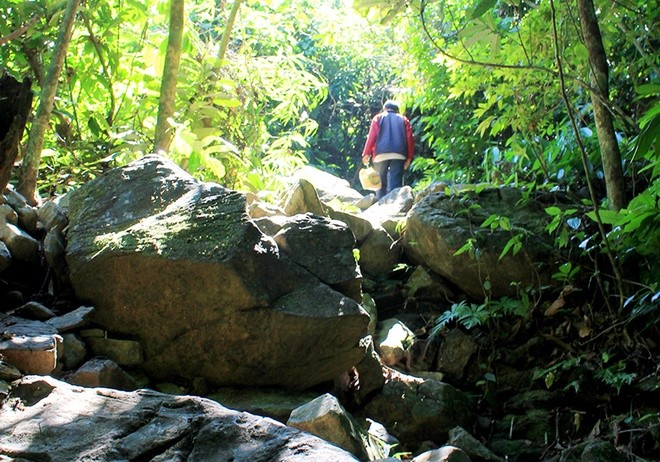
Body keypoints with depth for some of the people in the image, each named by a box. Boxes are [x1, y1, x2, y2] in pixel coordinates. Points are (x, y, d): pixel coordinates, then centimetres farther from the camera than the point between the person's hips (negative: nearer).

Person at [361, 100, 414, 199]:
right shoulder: (403, 119, 20)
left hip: (381, 154, -1)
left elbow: (372, 136, 2)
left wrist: (366, 154, 1)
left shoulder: (378, 117, 16)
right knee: (396, 184, -4)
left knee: (381, 183, 5)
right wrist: (409, 157, 6)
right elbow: (410, 138, 8)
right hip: (399, 155, 1)